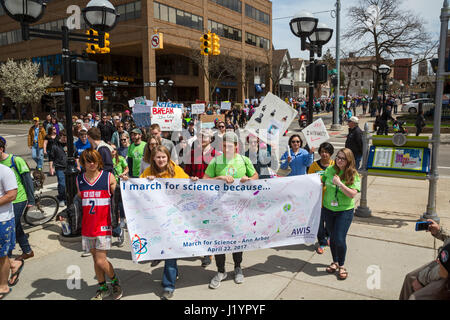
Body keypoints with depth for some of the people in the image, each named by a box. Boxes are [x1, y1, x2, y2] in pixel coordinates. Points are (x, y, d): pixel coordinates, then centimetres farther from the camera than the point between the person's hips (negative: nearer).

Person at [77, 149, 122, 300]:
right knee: (95, 259, 13)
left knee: (101, 261, -6)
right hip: (87, 225, 4)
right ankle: (103, 288, 31)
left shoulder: (108, 177, -4)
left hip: (104, 225, -4)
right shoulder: (79, 179, 7)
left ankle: (115, 281, 21)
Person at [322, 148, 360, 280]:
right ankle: (335, 262, 34)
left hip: (345, 211, -3)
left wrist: (339, 183, -25)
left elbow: (352, 194, -19)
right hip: (328, 209, 4)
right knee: (332, 237, 14)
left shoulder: (353, 175, -10)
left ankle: (341, 265, 17)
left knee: (339, 239, -7)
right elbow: (322, 183, 13)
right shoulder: (330, 170, -1)